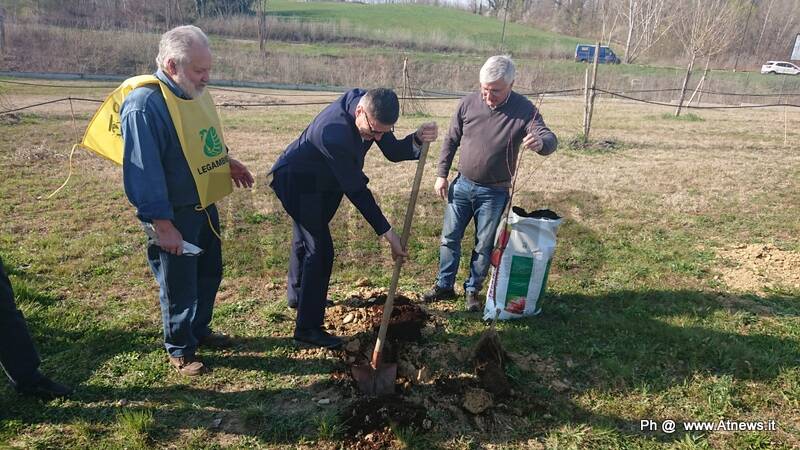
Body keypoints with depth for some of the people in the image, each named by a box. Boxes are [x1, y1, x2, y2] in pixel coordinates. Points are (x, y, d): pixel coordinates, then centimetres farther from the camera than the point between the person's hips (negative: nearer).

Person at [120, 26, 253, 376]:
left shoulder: (194, 91, 3)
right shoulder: (144, 105, -24)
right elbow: (143, 172, -25)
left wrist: (226, 162, 6)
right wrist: (162, 225, -25)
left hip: (204, 205, 9)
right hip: (174, 215, -8)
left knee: (209, 274, 22)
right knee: (179, 286, 8)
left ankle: (199, 330, 43)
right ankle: (180, 350, 29)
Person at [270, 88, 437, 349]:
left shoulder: (371, 108, -15)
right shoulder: (334, 132, -39)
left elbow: (393, 152, -7)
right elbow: (356, 189, -34)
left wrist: (418, 140, -29)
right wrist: (386, 232, -29)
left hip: (321, 181, 9)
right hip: (298, 182, -9)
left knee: (306, 238, 24)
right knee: (320, 250, -13)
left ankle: (297, 294, 47)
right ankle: (307, 329, -4)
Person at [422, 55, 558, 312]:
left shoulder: (524, 110, -12)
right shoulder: (468, 103, -5)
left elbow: (549, 139, -20)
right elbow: (451, 141, 4)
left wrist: (540, 142, -45)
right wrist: (441, 175, 2)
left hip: (494, 193, -2)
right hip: (462, 185, 3)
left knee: (484, 246, 8)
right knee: (450, 238, 9)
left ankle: (472, 290, 27)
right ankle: (444, 286, 26)